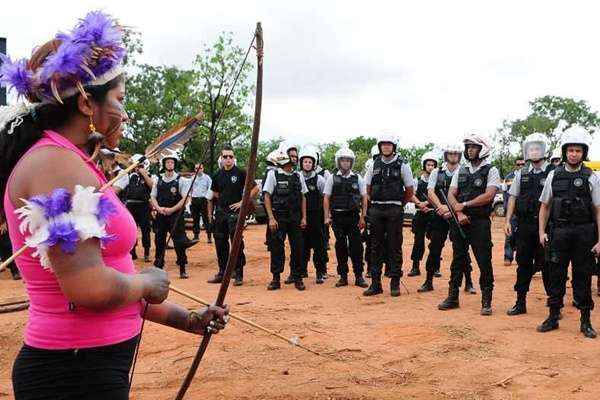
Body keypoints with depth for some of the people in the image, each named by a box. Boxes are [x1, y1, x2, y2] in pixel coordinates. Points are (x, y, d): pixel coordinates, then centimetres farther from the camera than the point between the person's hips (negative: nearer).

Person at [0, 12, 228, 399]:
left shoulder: (68, 162, 12)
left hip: (93, 366, 9)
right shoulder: (56, 163, -18)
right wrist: (150, 283, -10)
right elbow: (89, 288, -29)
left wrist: (187, 319, 12)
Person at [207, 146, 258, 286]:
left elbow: (255, 188, -3)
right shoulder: (218, 175, 11)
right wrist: (210, 213, 13)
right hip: (220, 212, 5)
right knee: (220, 243, 10)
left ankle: (238, 274, 2)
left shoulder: (240, 173, -3)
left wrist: (243, 202, -9)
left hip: (235, 212, -5)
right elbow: (214, 196, 18)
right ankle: (222, 272, 20)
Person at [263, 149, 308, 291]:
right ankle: (276, 279, 9)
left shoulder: (298, 176, 9)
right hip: (278, 218, -3)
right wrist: (271, 218, -10)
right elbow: (267, 197, -4)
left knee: (297, 248, 4)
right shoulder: (273, 175, -2)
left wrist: (304, 217, 6)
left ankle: (297, 278, 16)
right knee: (277, 248, -1)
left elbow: (303, 197, 13)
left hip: (295, 218, 3)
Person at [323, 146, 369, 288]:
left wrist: (363, 217, -1)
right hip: (337, 217, 0)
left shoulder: (357, 178, 5)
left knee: (356, 246, -2)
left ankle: (359, 276, 5)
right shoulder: (332, 179, 4)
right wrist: (327, 217, -3)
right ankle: (343, 276, 12)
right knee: (340, 247, 5)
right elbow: (326, 198, 4)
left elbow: (364, 198, 6)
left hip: (353, 216, 0)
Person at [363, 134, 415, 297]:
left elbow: (410, 191, 3)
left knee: (395, 247, 1)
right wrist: (377, 202, 14)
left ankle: (395, 283, 8)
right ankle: (375, 284, 11)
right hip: (376, 210, 3)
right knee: (376, 247, 6)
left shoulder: (402, 165, -2)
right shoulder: (375, 165, 8)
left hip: (395, 211, -3)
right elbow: (368, 188, 17)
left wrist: (398, 204, 9)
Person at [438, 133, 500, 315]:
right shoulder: (461, 171, 13)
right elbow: (451, 194, 5)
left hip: (480, 223, -4)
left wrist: (464, 205, -11)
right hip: (459, 221, 4)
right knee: (458, 260, 10)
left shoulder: (491, 171, 0)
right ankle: (453, 297, 18)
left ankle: (486, 301, 7)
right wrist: (459, 213, -11)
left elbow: (489, 195, -12)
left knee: (484, 262, -2)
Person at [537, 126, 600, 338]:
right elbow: (545, 206, 11)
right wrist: (542, 231, 4)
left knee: (583, 278, 5)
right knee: (555, 275, 6)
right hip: (559, 231, 2)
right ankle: (553, 317, 17)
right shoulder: (554, 175, 6)